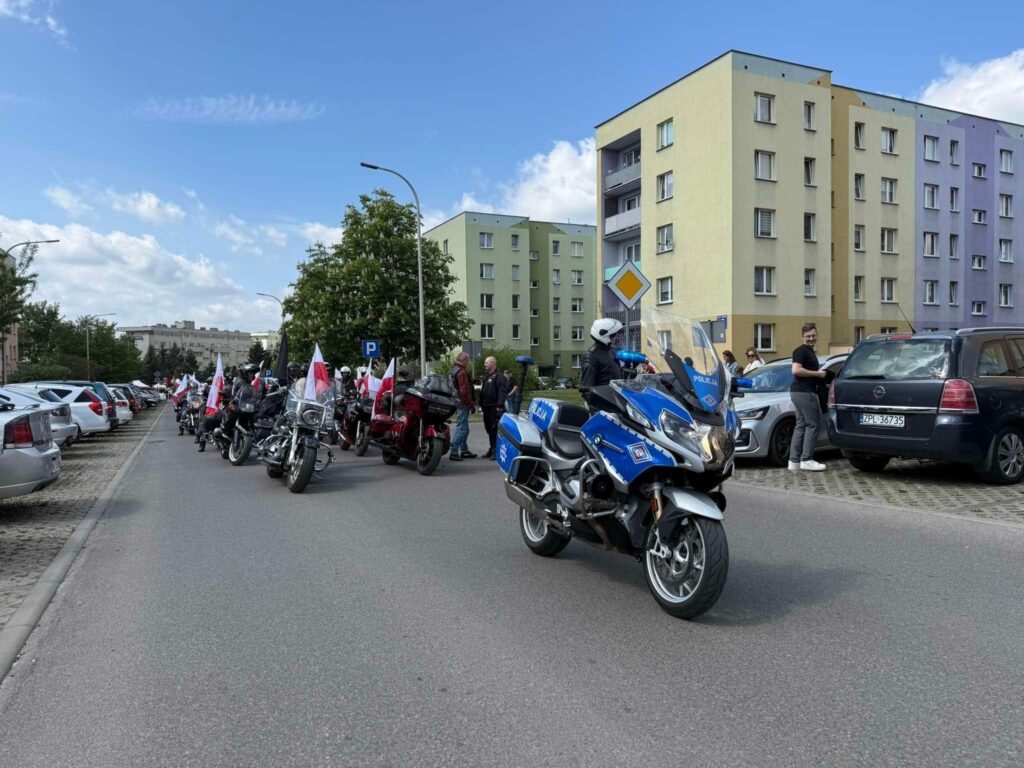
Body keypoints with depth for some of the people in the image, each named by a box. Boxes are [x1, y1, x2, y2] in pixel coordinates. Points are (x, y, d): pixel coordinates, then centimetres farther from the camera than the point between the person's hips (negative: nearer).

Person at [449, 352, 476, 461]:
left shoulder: (454, 370, 16)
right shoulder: (462, 372, -15)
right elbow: (464, 390, -20)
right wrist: (471, 404, -15)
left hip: (457, 402, 10)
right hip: (463, 403, -10)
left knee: (464, 428, 16)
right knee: (461, 428, -8)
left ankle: (464, 451, 22)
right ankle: (454, 452, -9)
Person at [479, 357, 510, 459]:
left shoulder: (499, 376, -9)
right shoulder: (486, 376, 22)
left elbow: (503, 392, -19)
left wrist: (500, 405, -27)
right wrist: (481, 405, 22)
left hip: (495, 408, -10)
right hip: (487, 408, 10)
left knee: (495, 429, -9)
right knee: (489, 428, 14)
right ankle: (492, 449, 23)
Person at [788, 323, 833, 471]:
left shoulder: (810, 352, 21)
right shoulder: (801, 351, -10)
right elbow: (796, 370, -23)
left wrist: (820, 374, 14)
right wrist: (817, 373, -16)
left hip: (798, 392, 11)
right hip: (804, 392, -11)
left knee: (801, 425, 10)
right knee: (812, 425, -7)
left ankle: (794, 461, 11)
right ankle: (806, 460, -6)